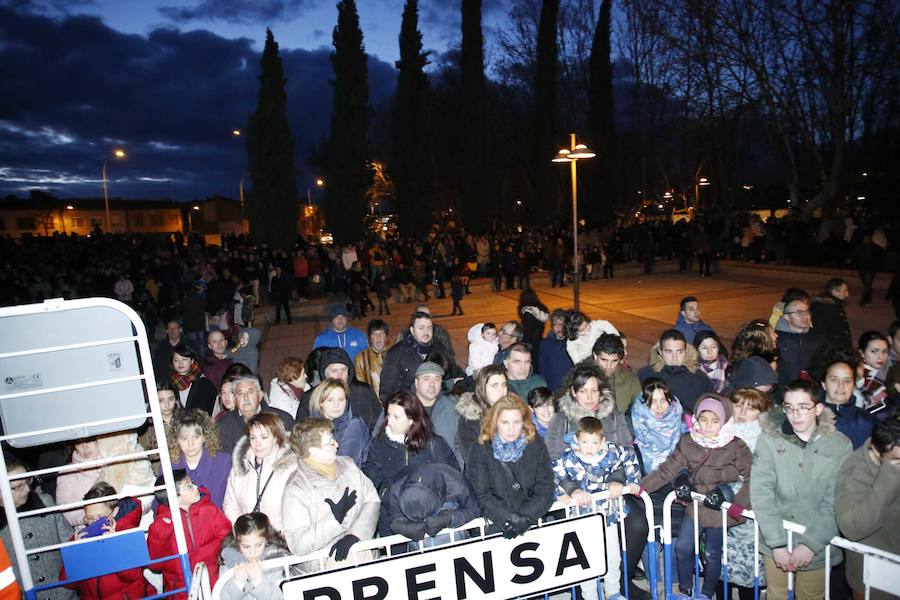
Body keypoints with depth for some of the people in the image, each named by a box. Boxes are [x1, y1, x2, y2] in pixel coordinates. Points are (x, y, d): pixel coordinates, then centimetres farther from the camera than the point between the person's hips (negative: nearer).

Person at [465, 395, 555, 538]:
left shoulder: (536, 444, 2)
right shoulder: (480, 451, -4)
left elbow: (546, 488, 1)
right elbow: (482, 496, -5)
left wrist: (526, 517, -10)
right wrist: (510, 520, -15)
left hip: (535, 520, 0)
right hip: (497, 526, 0)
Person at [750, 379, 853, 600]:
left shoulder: (840, 445, -7)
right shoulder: (769, 439, -9)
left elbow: (835, 504, -8)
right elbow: (760, 493, -10)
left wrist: (811, 544, -14)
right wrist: (777, 544, -15)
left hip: (818, 547, 0)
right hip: (775, 544, 0)